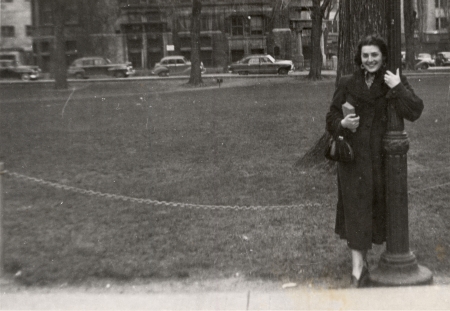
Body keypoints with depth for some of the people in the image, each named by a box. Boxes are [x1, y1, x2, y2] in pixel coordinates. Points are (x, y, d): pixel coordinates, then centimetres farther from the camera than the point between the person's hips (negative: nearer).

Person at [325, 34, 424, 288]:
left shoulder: (396, 82, -1)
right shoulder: (348, 84, 4)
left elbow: (414, 112, -13)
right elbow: (332, 116, 10)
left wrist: (398, 88, -22)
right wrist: (342, 123, -11)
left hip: (381, 156, 0)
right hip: (354, 155, 0)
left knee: (376, 205, 11)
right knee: (355, 208, -3)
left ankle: (363, 254, 35)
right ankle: (358, 269, 2)